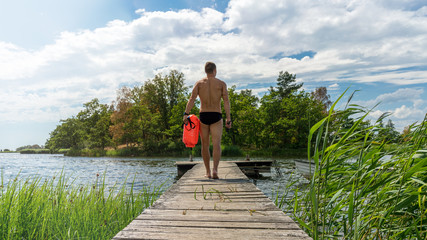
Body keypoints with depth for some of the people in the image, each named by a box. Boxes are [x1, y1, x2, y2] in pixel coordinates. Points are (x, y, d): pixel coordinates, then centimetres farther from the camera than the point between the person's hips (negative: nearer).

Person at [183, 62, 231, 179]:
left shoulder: (199, 83, 8)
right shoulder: (221, 84, 5)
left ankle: (208, 172, 18)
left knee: (205, 145, 11)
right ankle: (215, 169, -25)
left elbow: (192, 99, -6)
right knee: (217, 145, -5)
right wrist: (228, 119, -5)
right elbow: (226, 102, -4)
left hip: (203, 116, 2)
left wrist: (186, 114, -10)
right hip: (216, 116, -1)